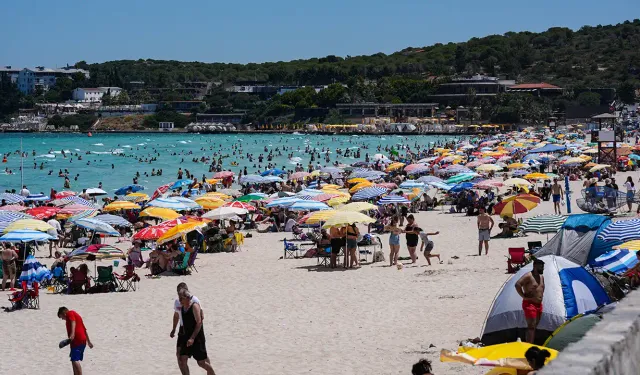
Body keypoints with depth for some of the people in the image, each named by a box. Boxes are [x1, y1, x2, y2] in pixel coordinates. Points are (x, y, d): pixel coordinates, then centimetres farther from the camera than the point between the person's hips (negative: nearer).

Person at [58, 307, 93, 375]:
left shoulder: (69, 313, 2)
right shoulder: (76, 314, 29)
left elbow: (73, 322, -19)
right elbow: (84, 329, 32)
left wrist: (72, 334, -34)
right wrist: (89, 341, 36)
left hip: (76, 340, -10)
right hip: (83, 340, 10)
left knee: (75, 360, -17)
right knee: (75, 360, 19)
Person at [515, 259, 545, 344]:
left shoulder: (541, 277, 15)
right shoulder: (528, 276, -14)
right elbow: (517, 284, -26)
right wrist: (524, 296, -21)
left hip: (539, 304, 9)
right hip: (530, 304, -9)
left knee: (535, 327, 12)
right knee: (531, 326, -16)